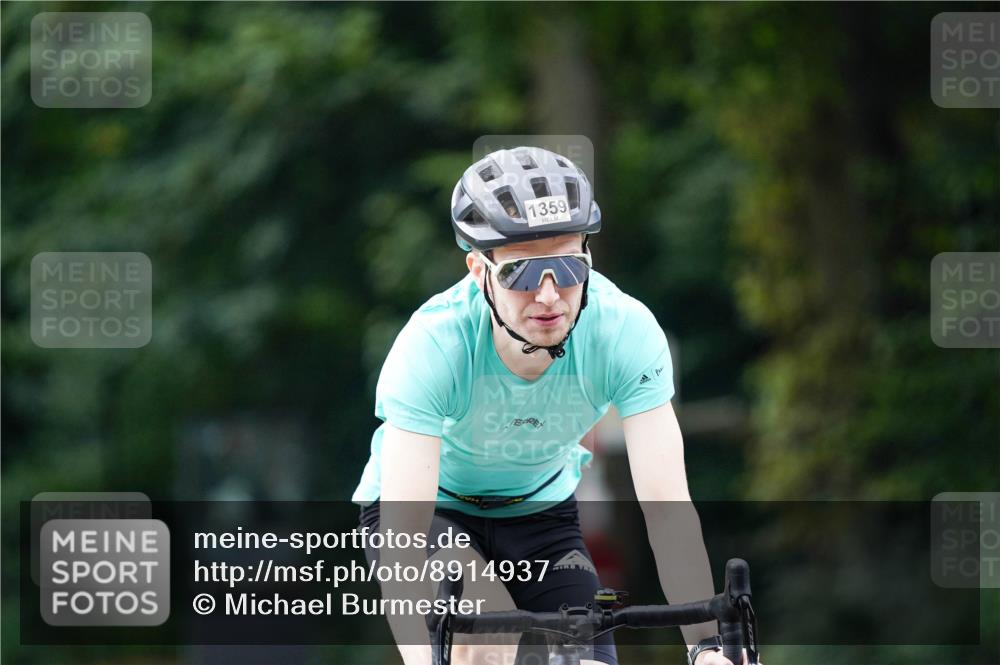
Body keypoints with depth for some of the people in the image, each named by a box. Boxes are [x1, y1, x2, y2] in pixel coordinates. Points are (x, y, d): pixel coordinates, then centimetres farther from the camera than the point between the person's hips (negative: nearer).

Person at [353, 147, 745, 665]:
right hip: (430, 506, -3)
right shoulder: (432, 344, -35)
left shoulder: (625, 328, -29)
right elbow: (402, 536, -41)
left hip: (540, 510, 3)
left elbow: (666, 503, -31)